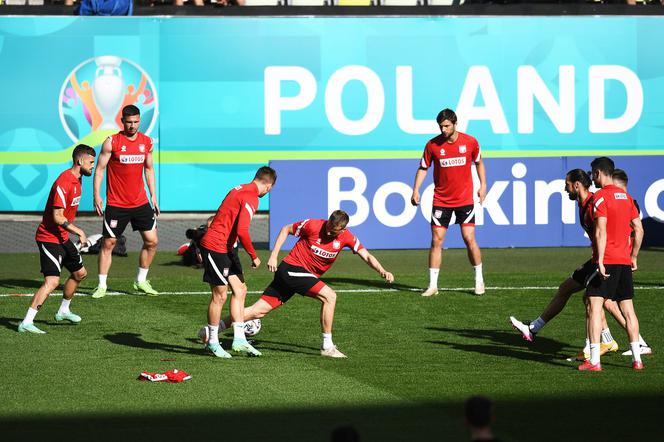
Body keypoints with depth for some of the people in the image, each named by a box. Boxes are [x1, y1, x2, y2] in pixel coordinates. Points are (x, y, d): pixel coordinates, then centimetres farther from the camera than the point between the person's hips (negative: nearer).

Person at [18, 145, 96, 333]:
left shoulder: (76, 180, 10)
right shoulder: (64, 182, -22)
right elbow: (57, 217, -24)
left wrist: (77, 232, 21)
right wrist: (79, 232, -19)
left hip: (63, 238, 10)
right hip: (49, 238, -10)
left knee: (80, 273, 20)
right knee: (52, 281, -20)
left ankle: (63, 311, 38)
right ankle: (26, 323, -22)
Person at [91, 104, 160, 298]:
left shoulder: (147, 142, 5)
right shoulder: (111, 142, -8)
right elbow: (100, 169, -6)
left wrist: (153, 196, 12)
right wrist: (97, 195, -13)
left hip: (141, 202, 4)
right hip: (116, 204, -4)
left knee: (151, 241, 3)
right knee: (108, 243, -1)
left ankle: (141, 281, 18)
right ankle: (102, 285, 6)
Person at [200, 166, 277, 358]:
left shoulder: (241, 190, 11)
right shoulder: (251, 197, -18)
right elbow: (242, 231, -25)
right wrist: (254, 256, -15)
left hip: (226, 248, 10)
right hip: (215, 247, -10)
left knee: (240, 290, 8)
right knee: (220, 295, -1)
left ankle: (239, 339, 9)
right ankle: (212, 342, 11)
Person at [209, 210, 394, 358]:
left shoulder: (346, 237, -2)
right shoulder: (312, 225, -15)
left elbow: (366, 256, -2)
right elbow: (286, 229, 0)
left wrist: (382, 271, -19)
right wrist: (273, 256, -6)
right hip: (292, 268, -6)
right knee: (329, 295, -19)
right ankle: (327, 346, -14)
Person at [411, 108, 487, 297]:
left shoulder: (470, 142, -4)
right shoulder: (432, 145, -6)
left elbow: (479, 162, 12)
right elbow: (423, 168, 3)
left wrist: (483, 185, 4)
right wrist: (416, 190, -8)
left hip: (465, 199, -1)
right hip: (441, 200, 1)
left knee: (469, 239, -6)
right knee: (436, 240, -4)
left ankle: (479, 280, 11)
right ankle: (433, 285, 1)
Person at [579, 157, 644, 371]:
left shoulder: (600, 197, -9)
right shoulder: (626, 196, 13)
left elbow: (601, 232, -18)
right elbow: (639, 230, 14)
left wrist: (600, 262, -21)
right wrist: (633, 257, 21)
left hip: (607, 260, -7)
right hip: (625, 261, 7)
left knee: (594, 306, -6)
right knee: (628, 309, 11)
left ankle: (594, 361, -12)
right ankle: (637, 358, 10)